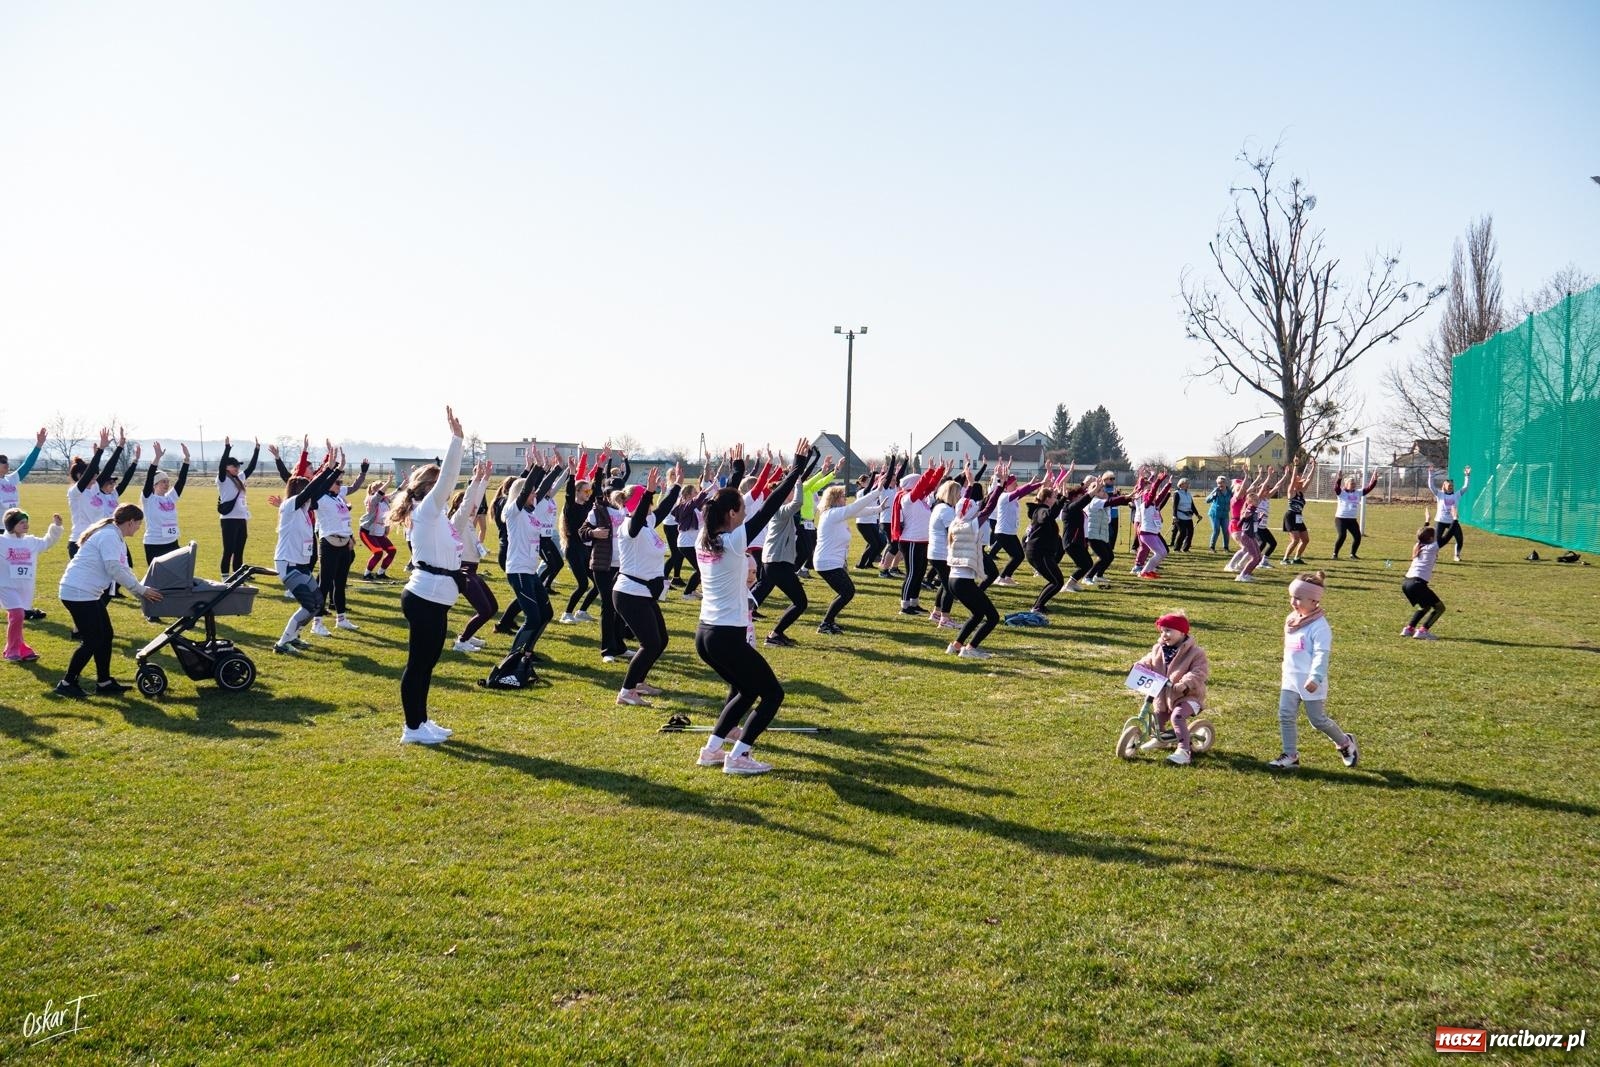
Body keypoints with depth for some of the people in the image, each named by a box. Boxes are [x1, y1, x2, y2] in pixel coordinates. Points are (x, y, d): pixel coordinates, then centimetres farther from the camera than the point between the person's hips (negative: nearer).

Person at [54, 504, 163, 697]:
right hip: (78, 593, -11)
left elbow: (123, 570, 16)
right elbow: (115, 570, -21)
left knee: (106, 636, 11)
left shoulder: (115, 538, 16)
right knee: (92, 640, -6)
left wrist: (142, 589, 7)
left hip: (89, 594, 11)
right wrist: (142, 590, -15)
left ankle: (104, 682, 18)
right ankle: (66, 684, 4)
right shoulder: (109, 537, -17)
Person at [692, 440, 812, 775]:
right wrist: (797, 468, -8)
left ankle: (711, 750, 22)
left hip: (705, 635, 9)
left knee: (745, 690, 25)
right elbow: (770, 506, -14)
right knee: (772, 694, 6)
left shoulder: (703, 539, 3)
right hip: (728, 638, -8)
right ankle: (738, 756, -2)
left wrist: (737, 471, 32)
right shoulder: (734, 541, -16)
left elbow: (724, 501, 20)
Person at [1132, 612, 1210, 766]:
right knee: (1159, 718, 19)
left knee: (1177, 716, -31)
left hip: (1188, 696, -7)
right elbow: (1149, 661, 16)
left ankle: (1183, 751, -31)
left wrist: (1185, 683, -42)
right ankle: (1160, 738, 52)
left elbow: (1199, 672, -25)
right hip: (1164, 695, 7)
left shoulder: (1195, 653, -16)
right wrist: (1140, 667, -7)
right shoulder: (1159, 649, 4)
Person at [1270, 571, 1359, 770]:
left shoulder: (1319, 626, -18)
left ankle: (1345, 743, 27)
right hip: (1291, 679, 8)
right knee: (1285, 716, 1)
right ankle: (1290, 756, 8)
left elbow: (1321, 655, -24)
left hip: (1310, 682, -8)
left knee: (1318, 720, 3)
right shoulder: (1291, 621, 8)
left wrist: (1315, 677, -33)